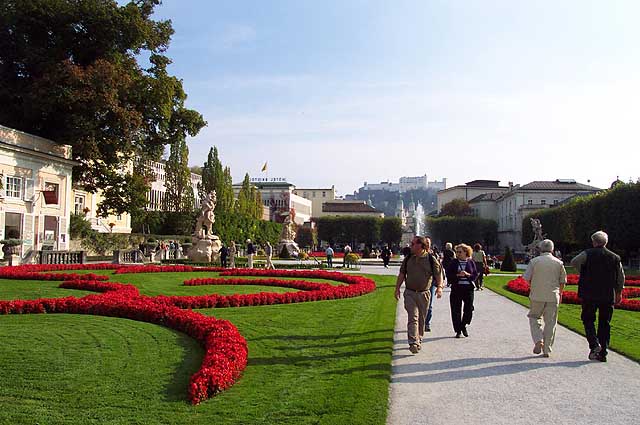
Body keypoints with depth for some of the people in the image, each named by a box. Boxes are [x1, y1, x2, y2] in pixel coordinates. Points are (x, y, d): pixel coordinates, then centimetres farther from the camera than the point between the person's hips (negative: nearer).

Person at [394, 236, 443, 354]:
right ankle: (413, 343, -17)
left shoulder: (431, 259, -3)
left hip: (424, 294, -1)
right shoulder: (408, 259, 6)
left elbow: (439, 274, -2)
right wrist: (397, 289, 9)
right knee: (413, 317, -11)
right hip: (410, 293, 1)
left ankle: (418, 341, 28)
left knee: (421, 319, 10)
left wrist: (439, 287, -17)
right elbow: (401, 274, 13)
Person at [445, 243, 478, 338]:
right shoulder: (453, 263, 5)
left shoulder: (471, 263, 8)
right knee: (456, 311, 1)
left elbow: (475, 275, 4)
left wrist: (467, 274, -13)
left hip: (468, 288, 0)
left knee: (469, 309, -4)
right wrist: (458, 275, -15)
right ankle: (458, 331, 13)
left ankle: (463, 326, 22)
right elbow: (448, 275, -1)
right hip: (456, 288, 0)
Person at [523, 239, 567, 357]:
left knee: (534, 318, 16)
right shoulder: (558, 263, 3)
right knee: (550, 322, 7)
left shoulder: (534, 261, -2)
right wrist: (560, 293, 24)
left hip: (536, 296, -1)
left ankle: (538, 340, -4)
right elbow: (563, 281, 7)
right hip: (553, 297, 1)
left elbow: (527, 278, -3)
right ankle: (547, 350, 9)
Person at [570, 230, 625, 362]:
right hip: (608, 296, 3)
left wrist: (583, 271, 1)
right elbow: (621, 277, 12)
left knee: (588, 319, 8)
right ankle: (602, 353, 10)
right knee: (605, 323, 9)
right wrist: (619, 293, 22)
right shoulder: (615, 257, 7)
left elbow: (574, 262, -18)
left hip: (589, 294, -3)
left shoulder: (588, 253, -4)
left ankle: (594, 344, -12)